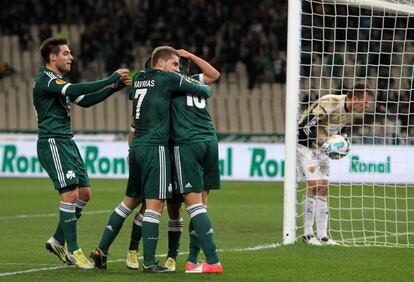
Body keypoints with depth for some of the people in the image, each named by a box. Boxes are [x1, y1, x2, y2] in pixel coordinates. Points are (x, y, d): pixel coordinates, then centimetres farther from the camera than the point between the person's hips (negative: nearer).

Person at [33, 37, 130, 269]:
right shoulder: (45, 79, -12)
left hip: (66, 142, 10)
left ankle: (57, 241, 19)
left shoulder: (57, 81, 19)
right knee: (71, 194, -12)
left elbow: (85, 100, 19)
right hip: (53, 143, -10)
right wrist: (110, 80, -23)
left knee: (84, 193, 8)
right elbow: (75, 90, -27)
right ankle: (73, 250, -5)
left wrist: (114, 88, 7)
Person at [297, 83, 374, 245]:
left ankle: (322, 235, 2)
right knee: (313, 185, -15)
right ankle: (307, 234, -7)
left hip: (321, 147, 8)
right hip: (305, 145, -8)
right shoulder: (329, 104, -28)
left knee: (323, 187, 1)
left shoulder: (350, 113, -1)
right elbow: (306, 126, -28)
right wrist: (321, 143, -31)